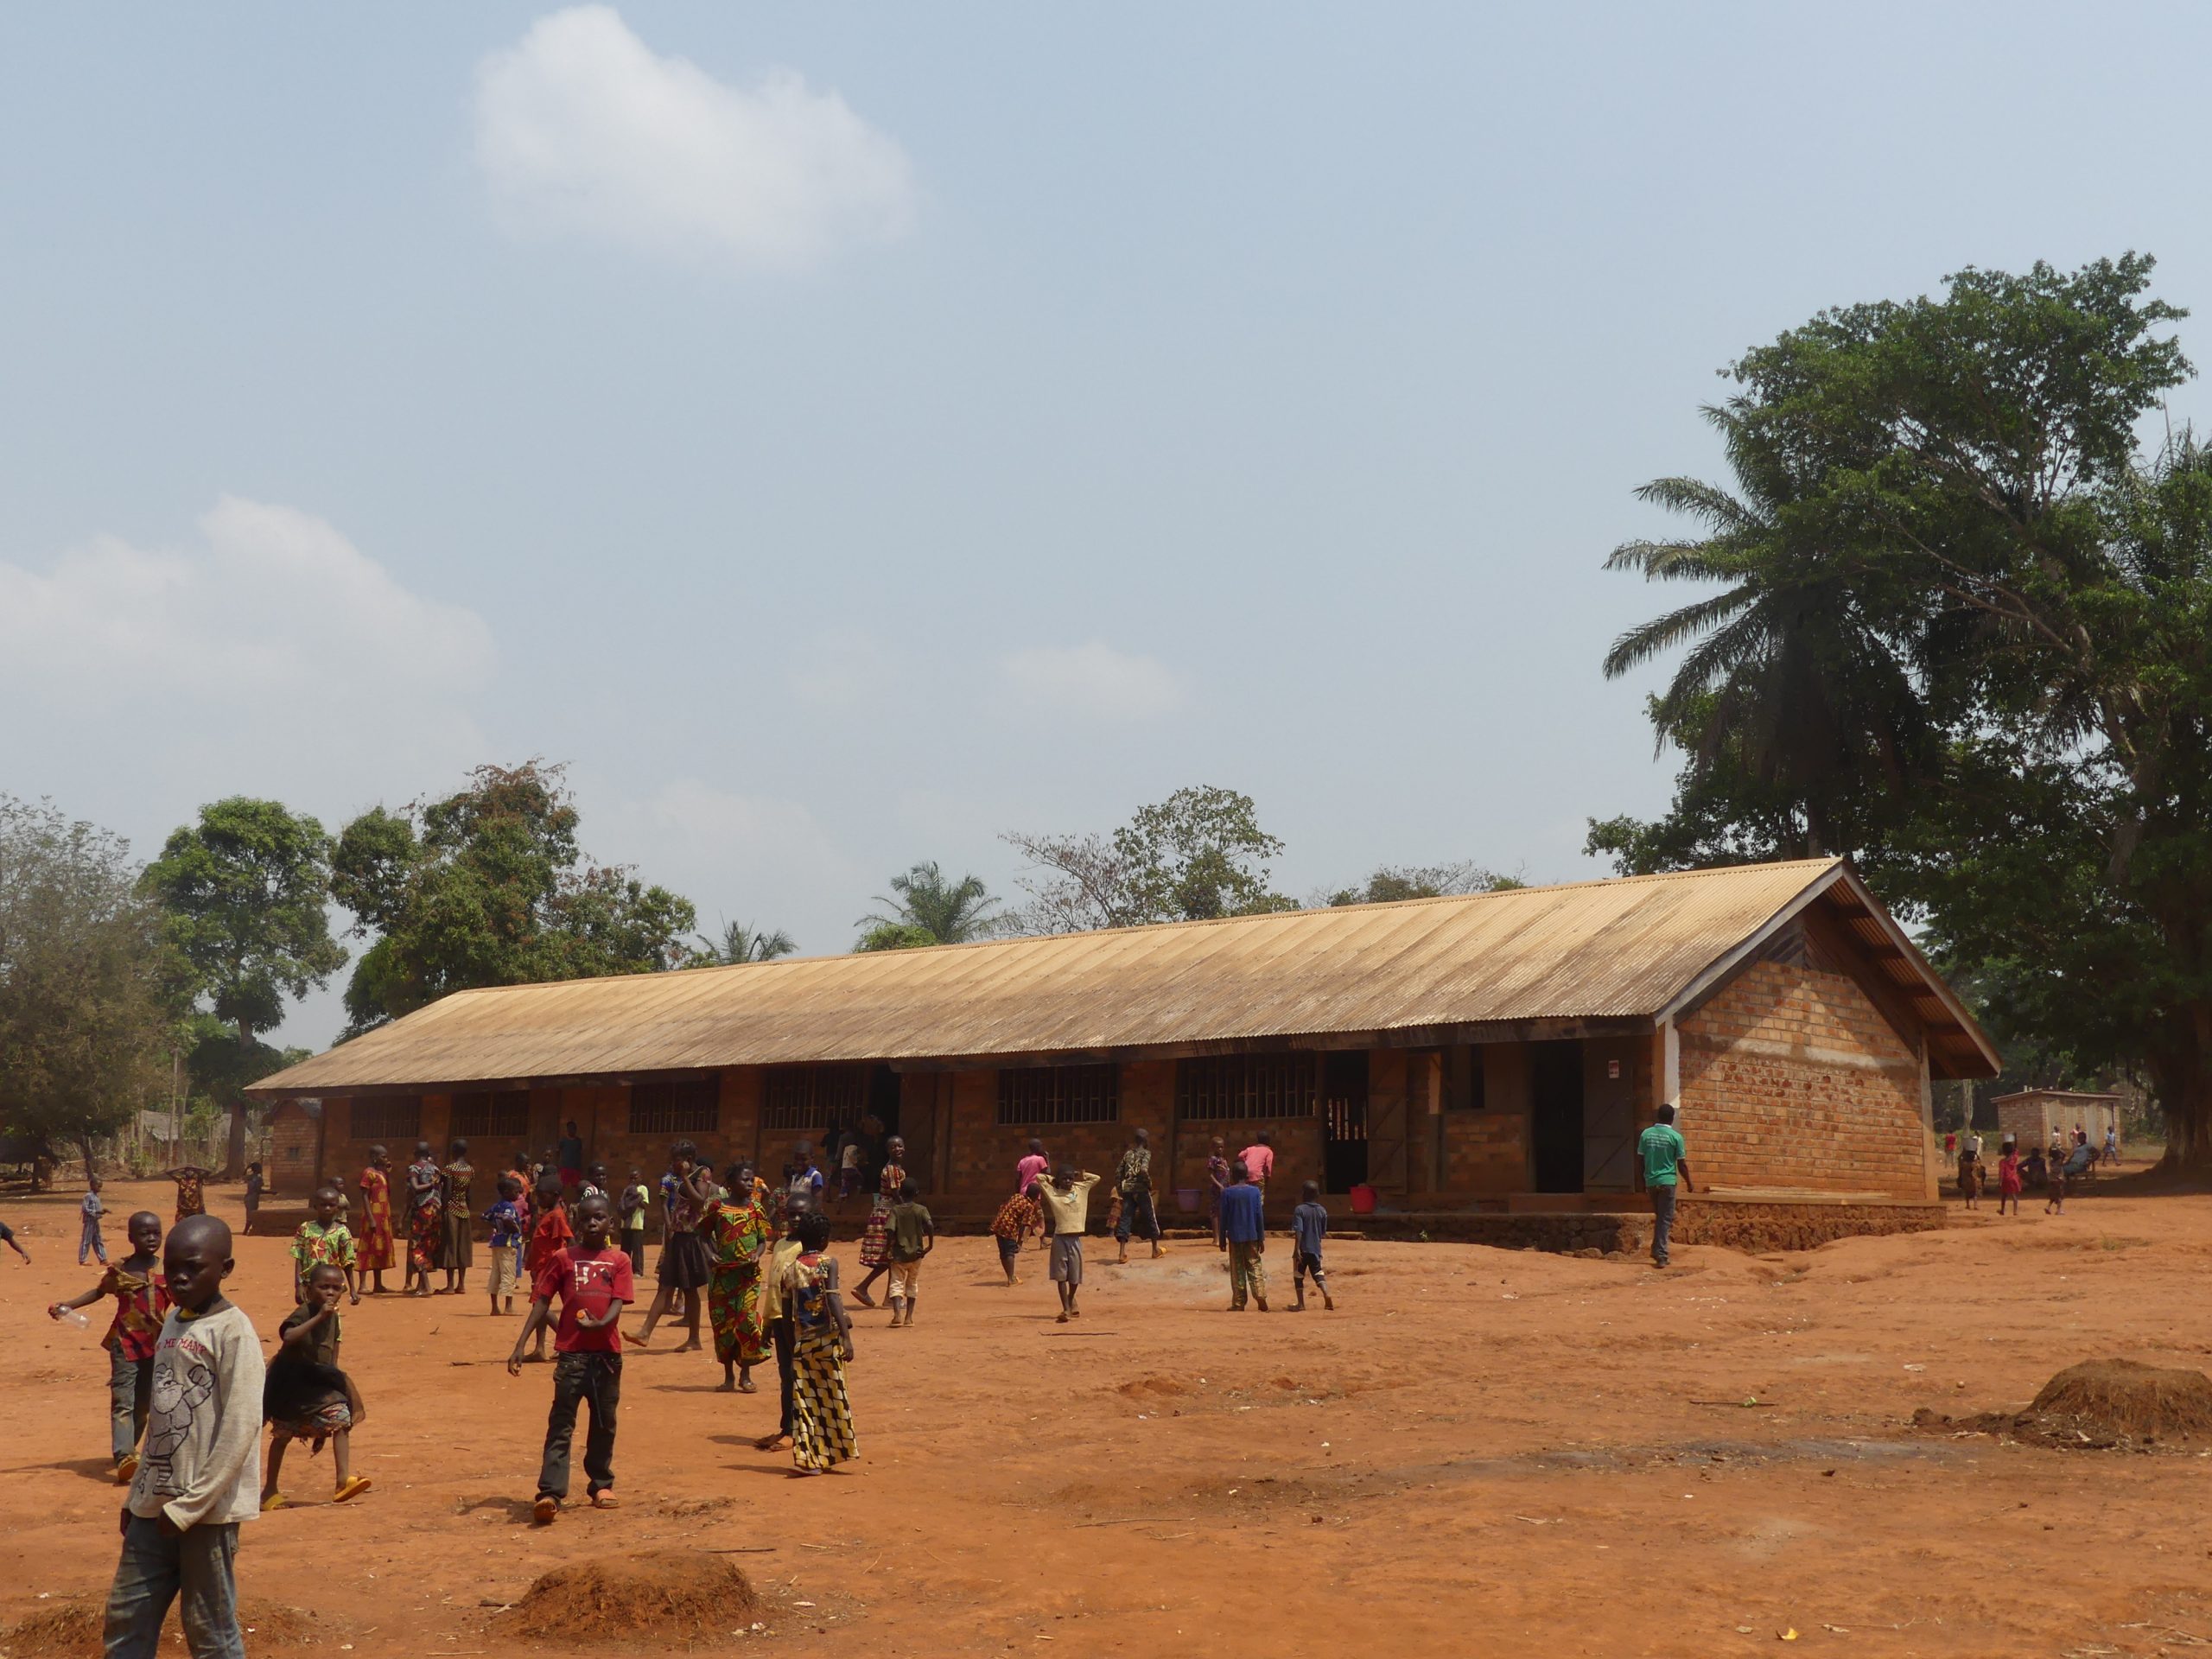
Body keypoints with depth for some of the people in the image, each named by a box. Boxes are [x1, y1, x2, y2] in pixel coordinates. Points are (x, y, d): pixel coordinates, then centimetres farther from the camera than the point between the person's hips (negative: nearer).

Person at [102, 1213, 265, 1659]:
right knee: (125, 1616, 11)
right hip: (155, 1505, 8)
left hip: (207, 1509, -8)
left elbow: (241, 1428, -18)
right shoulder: (173, 1321, 11)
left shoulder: (233, 1330, -13)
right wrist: (138, 1494, 15)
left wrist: (189, 1505, -16)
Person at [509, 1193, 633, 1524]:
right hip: (571, 1352, -2)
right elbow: (541, 1303, 2)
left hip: (607, 1353, 2)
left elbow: (618, 1304, -5)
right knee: (561, 1424, -7)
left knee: (605, 1423, 13)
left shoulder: (619, 1261, 5)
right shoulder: (563, 1258, 4)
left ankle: (601, 1484, 28)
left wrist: (600, 1324, -27)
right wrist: (520, 1345, -6)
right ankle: (550, 1493, -14)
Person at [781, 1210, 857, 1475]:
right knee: (833, 1398, 8)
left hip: (802, 1342, 3)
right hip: (828, 1340, -3)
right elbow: (833, 1300, -18)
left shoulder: (790, 1269, 5)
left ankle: (807, 1458, 1)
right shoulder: (828, 1263, -7)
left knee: (805, 1400, 6)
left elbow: (787, 1311, 8)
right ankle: (831, 1454, 14)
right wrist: (846, 1336, -21)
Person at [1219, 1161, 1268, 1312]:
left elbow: (1224, 1217, -3)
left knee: (1237, 1270, 5)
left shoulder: (1227, 1192, -4)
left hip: (1235, 1237, -1)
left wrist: (1222, 1238, 5)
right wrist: (1261, 1238, 5)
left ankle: (1239, 1304, 4)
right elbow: (1260, 1216, 0)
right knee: (1255, 1266, 7)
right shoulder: (1255, 1191, 0)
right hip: (1252, 1236, 1)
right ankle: (1260, 1296, -10)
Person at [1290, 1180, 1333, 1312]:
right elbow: (1323, 1233, 9)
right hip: (1316, 1249, 4)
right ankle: (1327, 1295, -13)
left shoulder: (1300, 1210, -12)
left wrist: (1296, 1249, -22)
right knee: (1318, 1273, 11)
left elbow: (1298, 1231, -20)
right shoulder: (1322, 1211, 3)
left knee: (1298, 1275, 9)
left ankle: (1301, 1304, 11)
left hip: (1302, 1248, -4)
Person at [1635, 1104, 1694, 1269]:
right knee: (1665, 1219, -1)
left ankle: (1657, 1250, 18)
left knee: (1659, 1217, 20)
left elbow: (1640, 1161, 4)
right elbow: (1681, 1164, -5)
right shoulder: (1675, 1136, -8)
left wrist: (1642, 1181, 16)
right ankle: (1660, 1255, -7)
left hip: (1651, 1182, 4)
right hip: (1667, 1181, -4)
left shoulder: (1646, 1134, 2)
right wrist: (1689, 1184, 8)